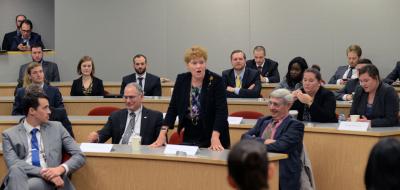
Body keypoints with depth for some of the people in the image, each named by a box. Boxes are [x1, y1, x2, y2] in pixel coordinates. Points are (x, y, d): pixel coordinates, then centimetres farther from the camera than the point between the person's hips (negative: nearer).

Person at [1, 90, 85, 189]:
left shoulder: (56, 128, 16)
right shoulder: (10, 134, 10)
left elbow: (79, 156, 10)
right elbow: (13, 164, -6)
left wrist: (61, 168, -11)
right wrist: (42, 172, -21)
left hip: (47, 180, -1)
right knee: (16, 170, -37)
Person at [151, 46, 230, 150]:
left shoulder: (216, 80, -12)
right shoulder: (181, 80, 0)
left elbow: (221, 110, -18)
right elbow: (173, 108, 1)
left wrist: (215, 137, -31)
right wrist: (162, 134, -11)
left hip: (211, 139, -3)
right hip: (189, 138, 3)